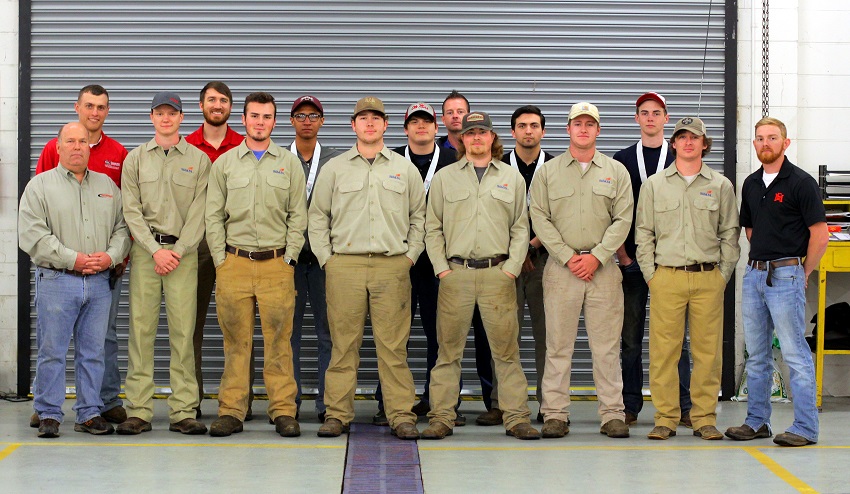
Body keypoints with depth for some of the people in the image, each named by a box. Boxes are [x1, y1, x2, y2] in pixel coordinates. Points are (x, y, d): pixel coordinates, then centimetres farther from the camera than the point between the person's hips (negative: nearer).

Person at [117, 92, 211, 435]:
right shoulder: (135, 159, 11)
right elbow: (131, 211, 4)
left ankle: (183, 412, -1)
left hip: (183, 252, -1)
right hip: (144, 250, 1)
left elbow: (199, 214, 2)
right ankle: (138, 411, 0)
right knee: (141, 329, -3)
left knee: (183, 332, -3)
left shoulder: (199, 160, 8)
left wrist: (178, 252, -9)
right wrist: (156, 250, -7)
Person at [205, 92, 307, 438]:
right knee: (236, 340, 1)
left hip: (277, 264, 0)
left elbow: (298, 216, 9)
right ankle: (231, 411, 7)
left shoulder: (289, 163, 10)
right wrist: (220, 260, 1)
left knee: (279, 339, -1)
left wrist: (289, 257, 0)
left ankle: (283, 410, 4)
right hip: (234, 264, 0)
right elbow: (213, 216, 9)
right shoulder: (225, 163, 10)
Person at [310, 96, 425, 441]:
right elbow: (318, 216, 12)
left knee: (393, 344, -1)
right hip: (345, 266, 0)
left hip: (393, 266, 0)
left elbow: (419, 217, 17)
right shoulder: (334, 169, 11)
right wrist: (326, 257, 3)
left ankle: (402, 415, 2)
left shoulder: (405, 169, 13)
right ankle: (337, 414, 7)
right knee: (343, 344, 0)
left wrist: (411, 255, 7)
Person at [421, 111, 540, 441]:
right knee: (448, 349, 1)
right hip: (455, 273, 0)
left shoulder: (512, 178, 12)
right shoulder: (444, 178, 11)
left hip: (498, 273, 0)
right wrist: (442, 268, -1)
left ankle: (516, 417, 4)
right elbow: (433, 228, 9)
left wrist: (511, 268, 0)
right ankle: (441, 418, 6)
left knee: (506, 349, -1)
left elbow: (520, 228, 11)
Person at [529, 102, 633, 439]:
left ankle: (613, 414, 6)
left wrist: (597, 256, -8)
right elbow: (539, 218, 2)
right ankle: (555, 414, 5)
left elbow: (623, 219, 3)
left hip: (603, 268, 0)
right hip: (561, 267, 0)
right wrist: (567, 256, -8)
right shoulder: (548, 171, 8)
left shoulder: (616, 171, 9)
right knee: (558, 344, 0)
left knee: (607, 345, 1)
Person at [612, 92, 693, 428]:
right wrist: (623, 256, -1)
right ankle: (630, 406, 9)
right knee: (630, 337, 3)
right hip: (631, 260, 1)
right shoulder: (621, 160, 9)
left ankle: (683, 406, 3)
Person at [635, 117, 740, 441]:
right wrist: (650, 274, 2)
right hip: (666, 277, 0)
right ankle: (665, 417, 4)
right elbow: (644, 233, 10)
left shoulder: (721, 186, 11)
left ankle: (704, 417, 8)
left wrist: (724, 274, 4)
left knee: (708, 350, 0)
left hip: (708, 279, 0)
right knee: (663, 350, -3)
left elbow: (730, 233, 12)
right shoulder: (654, 185, 11)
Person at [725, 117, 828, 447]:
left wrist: (802, 274, -3)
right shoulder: (751, 184, 12)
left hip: (786, 275, -7)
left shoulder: (800, 183, -8)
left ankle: (805, 428, -2)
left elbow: (820, 235, -9)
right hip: (754, 274, 7)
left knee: (795, 354, -5)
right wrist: (761, 261, 14)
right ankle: (757, 422, 19)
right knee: (756, 355, 11)